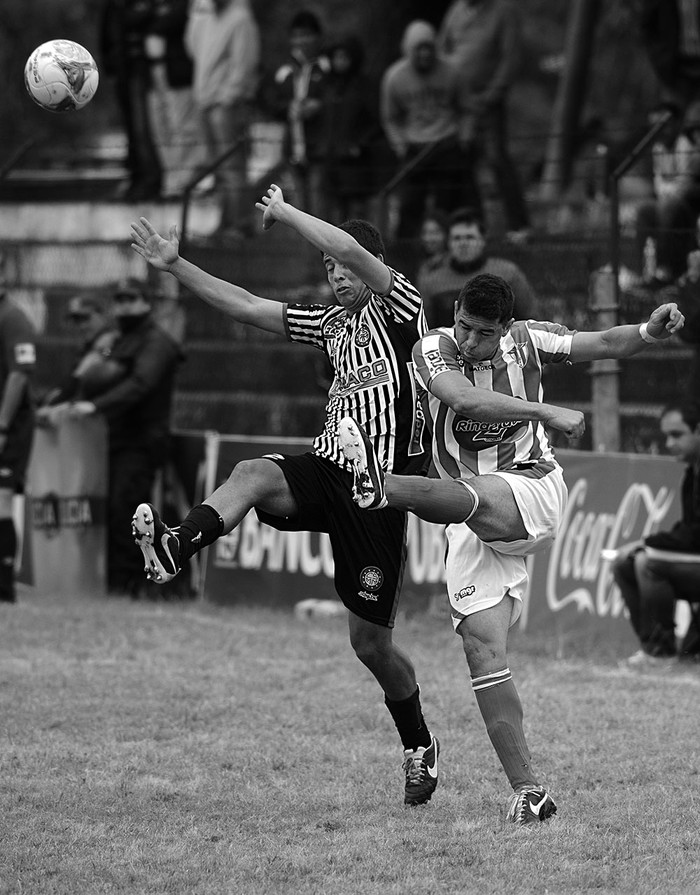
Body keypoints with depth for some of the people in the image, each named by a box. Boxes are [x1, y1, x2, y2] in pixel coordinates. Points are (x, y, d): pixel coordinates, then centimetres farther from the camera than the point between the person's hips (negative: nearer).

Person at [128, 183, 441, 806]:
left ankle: (419, 745, 24)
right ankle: (175, 548, -57)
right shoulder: (332, 323, 18)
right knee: (254, 475, -30)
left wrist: (283, 212, -7)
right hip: (327, 469, 6)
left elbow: (349, 245, -19)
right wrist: (175, 267, 10)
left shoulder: (399, 307, -2)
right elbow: (245, 306, 18)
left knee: (371, 642, 0)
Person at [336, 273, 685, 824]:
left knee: (472, 498, -37)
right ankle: (528, 792, -9)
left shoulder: (525, 341, 1)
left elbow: (603, 344, 1)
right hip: (474, 528, 2)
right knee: (482, 649, -10)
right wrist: (546, 413, -30)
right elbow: (464, 399, -24)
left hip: (532, 489, -2)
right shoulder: (434, 350, -4)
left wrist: (648, 333, -21)